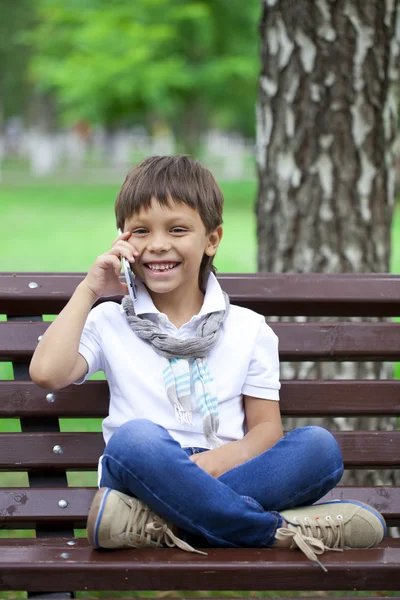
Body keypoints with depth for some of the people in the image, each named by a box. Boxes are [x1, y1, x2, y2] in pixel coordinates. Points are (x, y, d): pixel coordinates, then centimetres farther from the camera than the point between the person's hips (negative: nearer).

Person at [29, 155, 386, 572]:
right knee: (135, 437, -36)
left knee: (319, 445, -25)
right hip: (144, 475, -2)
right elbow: (47, 374, -4)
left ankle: (160, 526, -35)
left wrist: (229, 455, -12)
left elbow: (266, 427, 11)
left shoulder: (249, 329, 16)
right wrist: (88, 291, 4)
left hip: (225, 478, 2)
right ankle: (283, 530, -31)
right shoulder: (109, 322, 14)